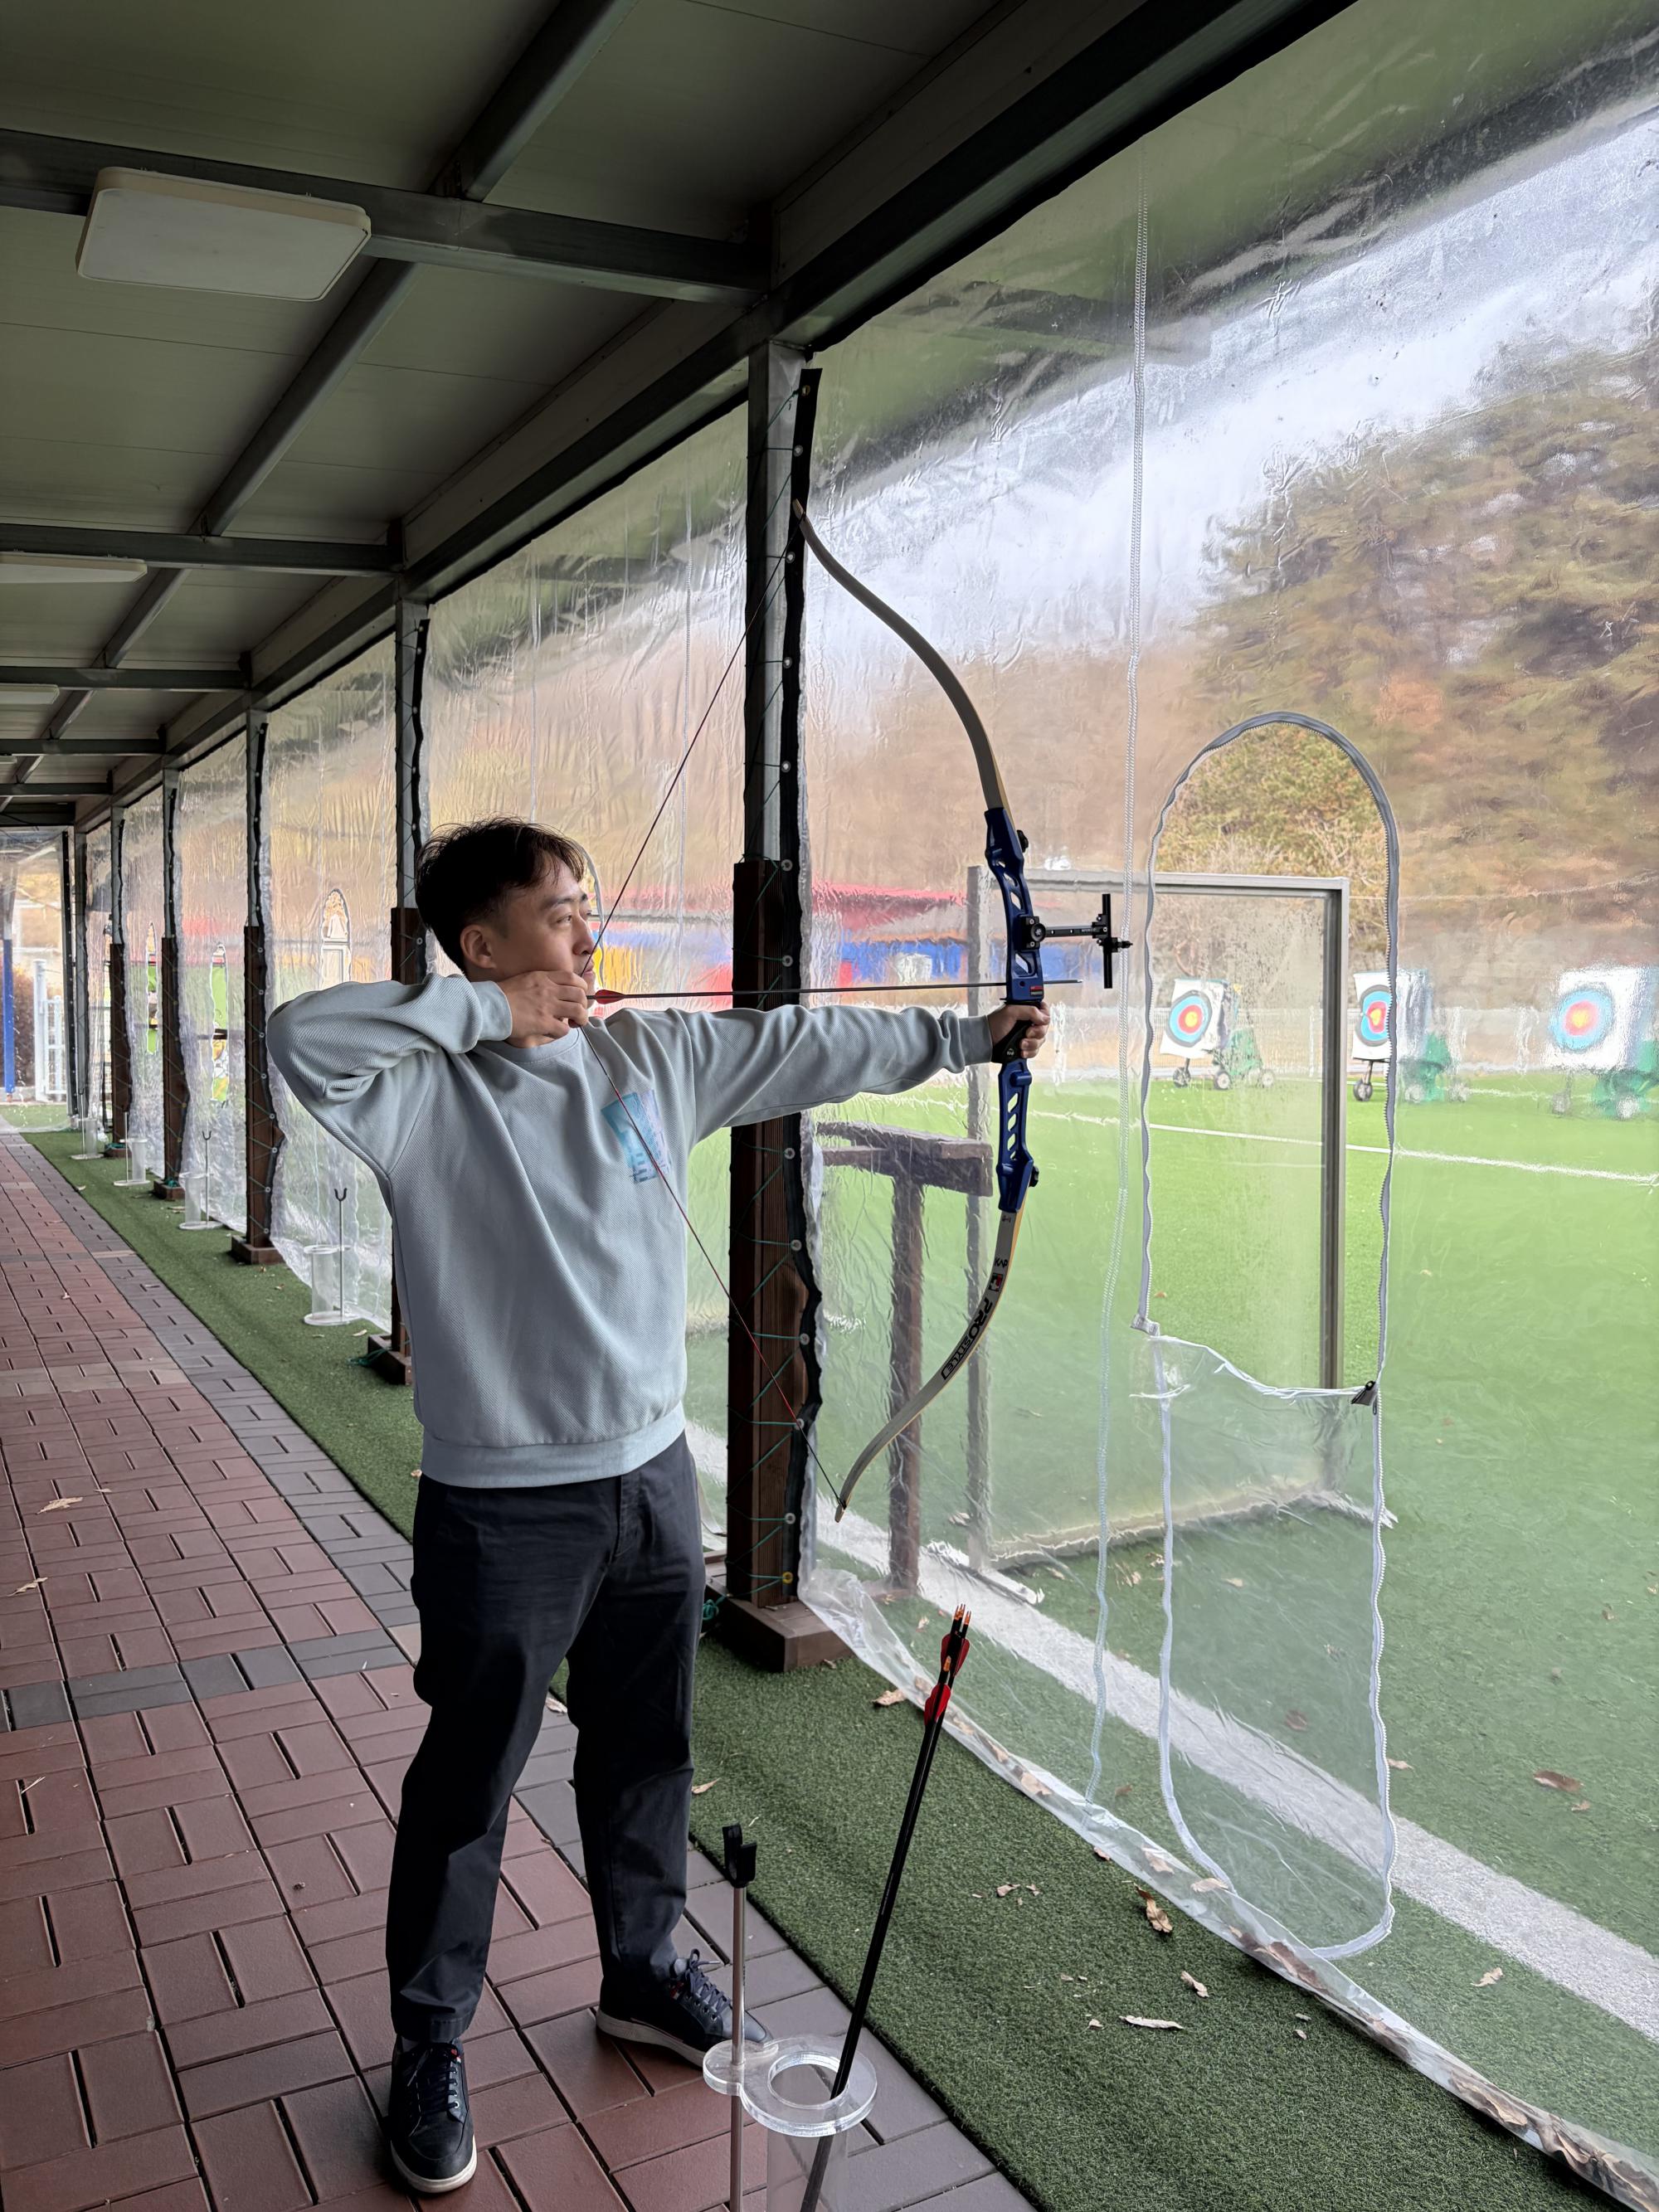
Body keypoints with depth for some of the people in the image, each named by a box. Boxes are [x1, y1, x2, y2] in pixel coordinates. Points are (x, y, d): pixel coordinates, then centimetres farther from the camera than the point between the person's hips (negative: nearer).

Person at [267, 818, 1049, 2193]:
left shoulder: (653, 1056, 1)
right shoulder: (424, 1094, -14)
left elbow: (813, 1048, 7)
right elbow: (301, 1039, -32)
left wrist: (969, 1036, 10)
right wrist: (492, 1012, -25)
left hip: (653, 1477, 5)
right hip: (505, 1510, -5)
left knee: (647, 1750, 22)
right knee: (467, 1786, 11)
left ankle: (644, 1971, 46)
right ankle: (430, 2052, 33)